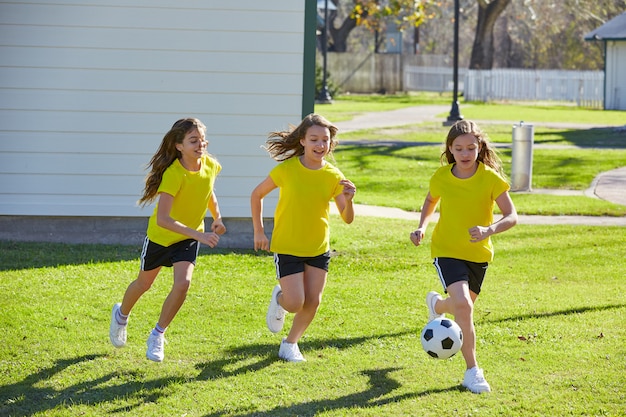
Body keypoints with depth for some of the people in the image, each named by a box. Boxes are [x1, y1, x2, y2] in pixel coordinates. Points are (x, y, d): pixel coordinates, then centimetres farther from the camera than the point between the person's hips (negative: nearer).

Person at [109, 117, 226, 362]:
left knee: (183, 283, -18)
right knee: (144, 283, 17)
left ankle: (157, 336, 3)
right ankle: (121, 315, 51)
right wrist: (199, 235, -49)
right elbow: (162, 219, -43)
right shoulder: (173, 174, -34)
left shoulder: (210, 165, -16)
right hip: (161, 235, -3)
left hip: (189, 237, 3)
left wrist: (217, 218, -5)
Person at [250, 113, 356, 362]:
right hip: (287, 247, -3)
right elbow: (257, 195, 0)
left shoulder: (333, 176, -8)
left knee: (312, 302, 2)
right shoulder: (286, 169, -15)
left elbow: (347, 219, -5)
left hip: (319, 249, 3)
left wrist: (348, 200, -27)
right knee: (295, 304, -10)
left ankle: (290, 344, 26)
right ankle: (279, 298, 27)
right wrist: (259, 231, -2)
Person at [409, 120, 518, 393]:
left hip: (478, 253, 2)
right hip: (447, 250, -2)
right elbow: (431, 201, 13)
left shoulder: (491, 178, -15)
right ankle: (472, 371, -13)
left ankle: (437, 305, 59)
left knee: (464, 306, 21)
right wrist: (422, 227, -3)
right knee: (463, 305, -22)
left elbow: (511, 216, -15)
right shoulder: (441, 177, -9)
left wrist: (489, 230, -34)